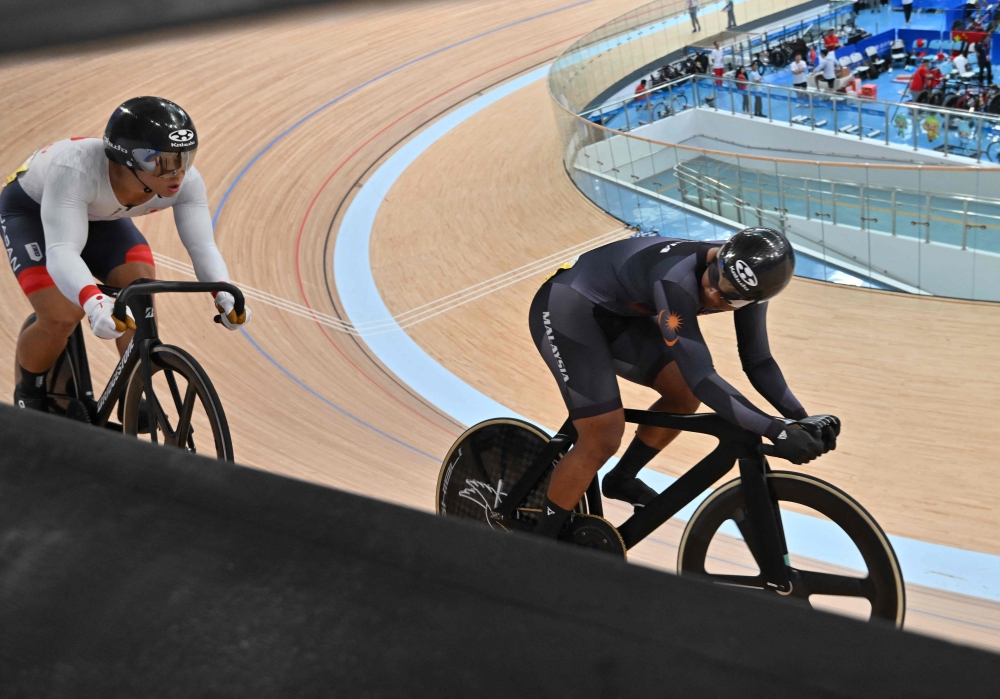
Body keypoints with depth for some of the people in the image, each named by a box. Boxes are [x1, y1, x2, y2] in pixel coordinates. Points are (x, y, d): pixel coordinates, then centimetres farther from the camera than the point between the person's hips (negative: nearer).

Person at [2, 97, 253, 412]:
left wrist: (223, 292, -51)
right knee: (61, 317, -21)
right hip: (32, 210, -4)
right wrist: (93, 301, -70)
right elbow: (61, 252, -51)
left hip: (100, 215, 4)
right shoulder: (77, 170, -43)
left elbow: (203, 246, -30)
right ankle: (29, 395, 11)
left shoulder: (186, 181, -29)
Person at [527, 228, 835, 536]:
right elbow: (700, 376, -39)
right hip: (566, 309, -8)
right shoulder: (677, 279, -38)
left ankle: (621, 479, 28)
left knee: (686, 395, 5)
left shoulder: (748, 283, -14)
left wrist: (800, 419, -19)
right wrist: (778, 431, -41)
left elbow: (758, 361, -5)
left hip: (615, 313, 8)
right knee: (604, 438, -16)